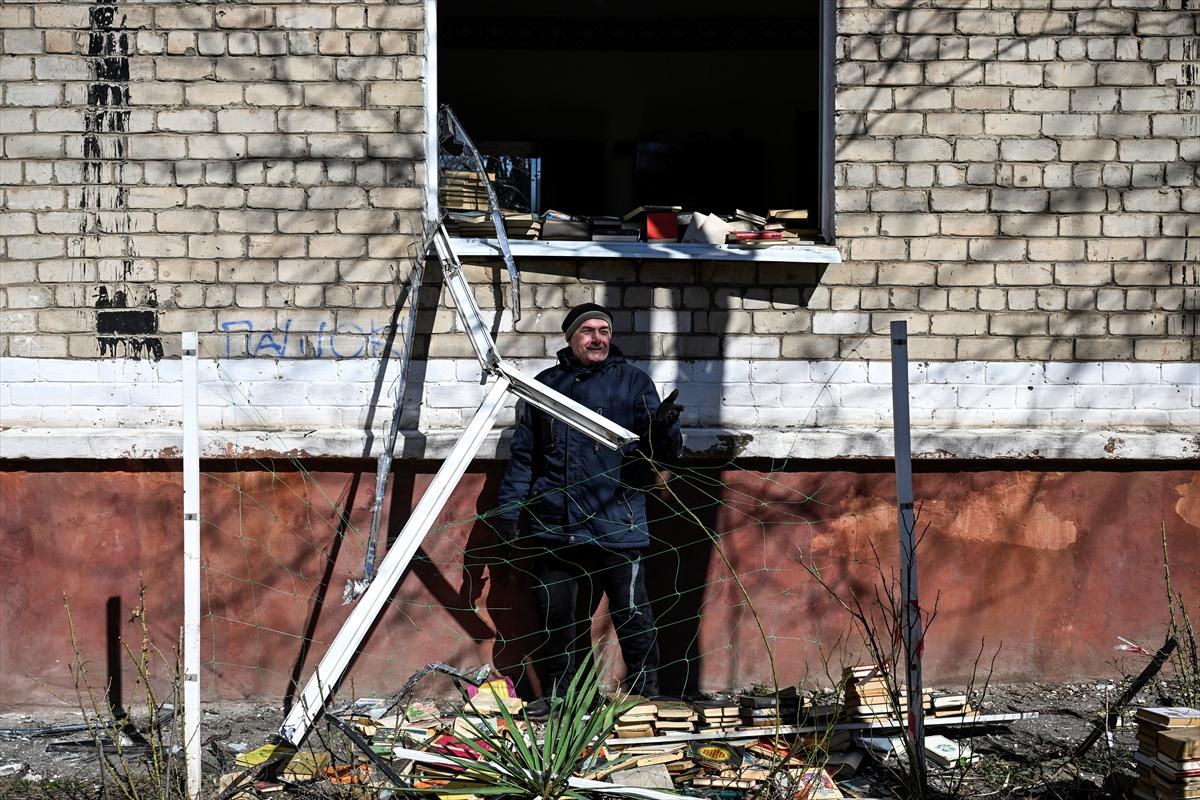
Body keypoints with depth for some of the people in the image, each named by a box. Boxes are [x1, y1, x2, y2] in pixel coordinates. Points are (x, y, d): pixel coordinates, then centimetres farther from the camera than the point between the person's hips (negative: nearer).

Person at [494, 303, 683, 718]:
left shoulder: (633, 381, 4)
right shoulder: (546, 385, 12)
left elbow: (664, 451, -2)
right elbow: (523, 453, 17)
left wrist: (662, 430, -25)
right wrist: (509, 508, 11)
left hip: (616, 525, -3)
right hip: (554, 527, 3)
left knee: (631, 613, -1)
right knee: (556, 615, 11)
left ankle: (645, 694, 11)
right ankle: (558, 692, 24)